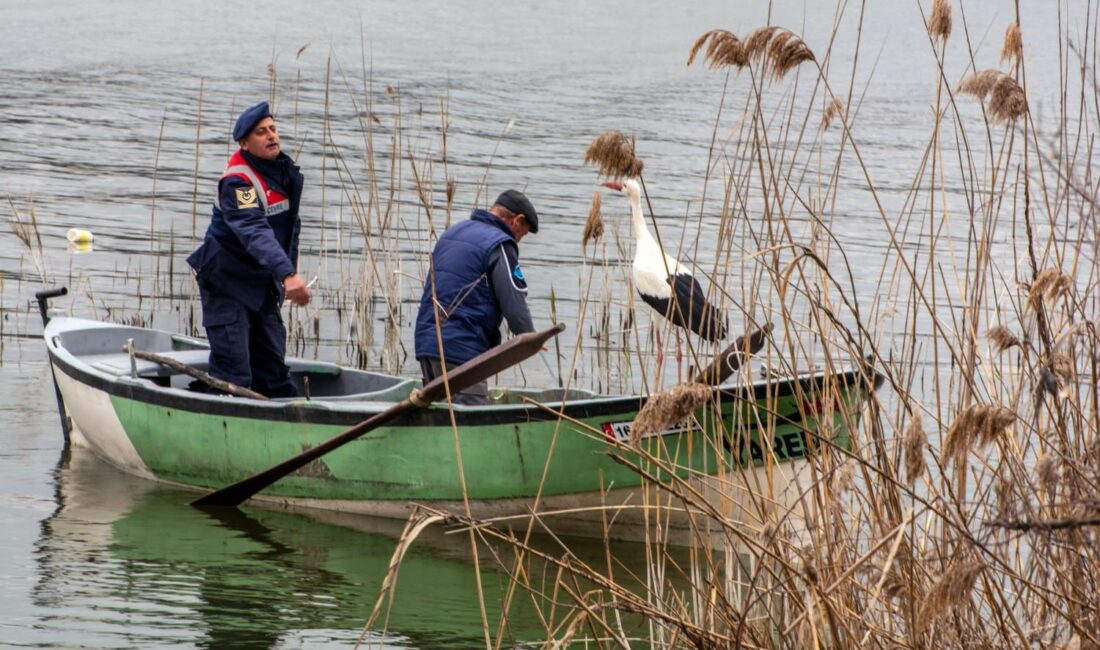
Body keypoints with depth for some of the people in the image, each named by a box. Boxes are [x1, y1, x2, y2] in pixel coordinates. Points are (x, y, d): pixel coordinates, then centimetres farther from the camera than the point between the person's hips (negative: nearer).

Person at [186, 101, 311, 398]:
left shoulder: (285, 171, 6)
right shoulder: (237, 181, -23)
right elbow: (255, 233, -38)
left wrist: (288, 276, 14)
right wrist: (287, 273, -50)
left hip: (262, 285, 8)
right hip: (227, 286, -8)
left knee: (273, 372, 11)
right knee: (234, 374, -12)